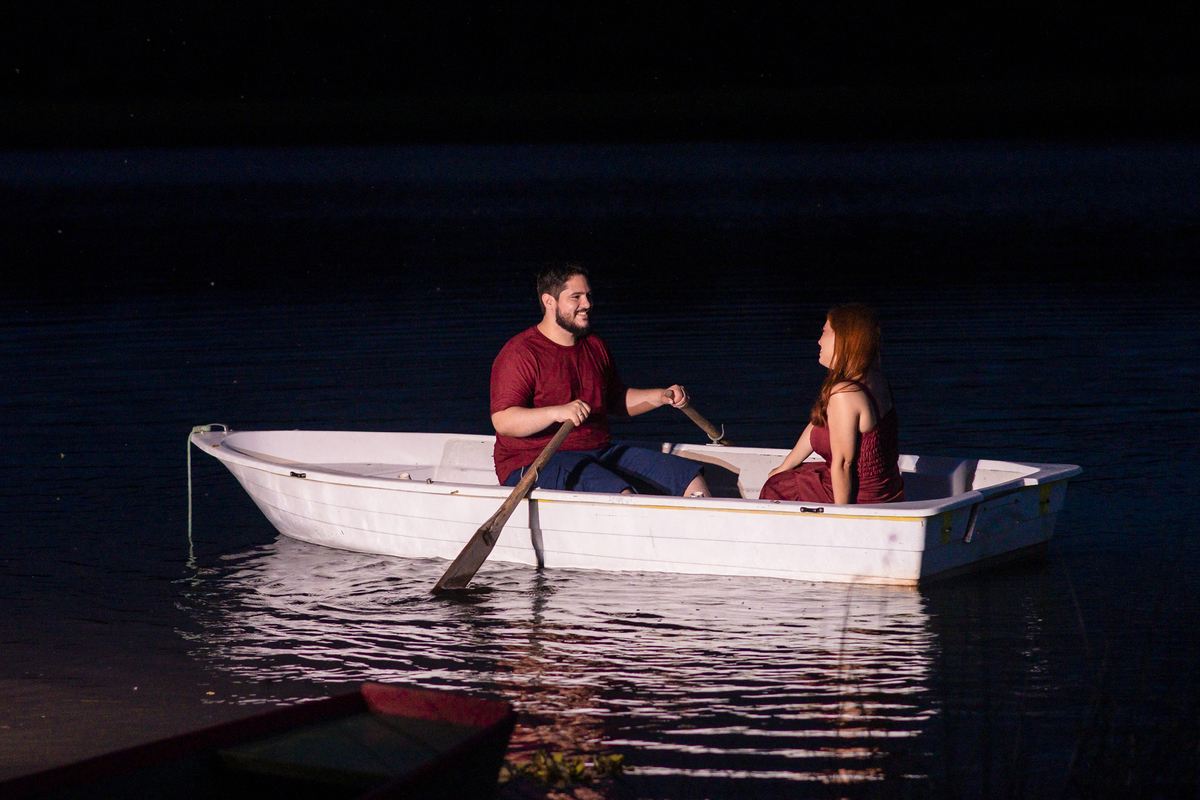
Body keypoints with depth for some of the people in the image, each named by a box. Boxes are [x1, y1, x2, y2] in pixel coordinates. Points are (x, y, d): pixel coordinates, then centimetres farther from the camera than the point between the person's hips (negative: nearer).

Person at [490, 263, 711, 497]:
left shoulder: (595, 346, 17)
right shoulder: (519, 354, -10)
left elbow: (616, 401, 30)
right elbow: (502, 421, -21)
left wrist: (663, 396, 14)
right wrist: (556, 413, -35)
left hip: (600, 451, 8)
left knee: (692, 480, -6)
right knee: (621, 495, -36)